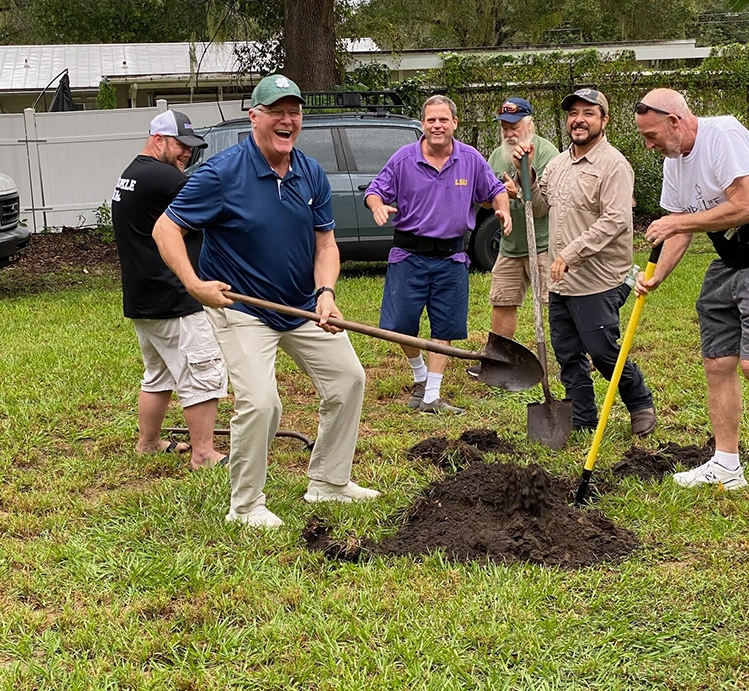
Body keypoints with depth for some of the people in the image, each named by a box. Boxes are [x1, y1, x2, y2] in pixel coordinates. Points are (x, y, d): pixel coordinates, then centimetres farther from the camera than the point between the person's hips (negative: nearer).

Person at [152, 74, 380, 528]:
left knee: (348, 378, 12)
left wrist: (326, 292, -16)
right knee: (260, 402, -18)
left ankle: (329, 482, 28)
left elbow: (325, 242, 2)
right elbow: (166, 228, -15)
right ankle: (246, 505, 3)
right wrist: (194, 284, -27)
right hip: (242, 308, -7)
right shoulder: (223, 173, -18)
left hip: (305, 306, 7)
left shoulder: (312, 174, -1)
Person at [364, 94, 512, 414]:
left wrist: (503, 209, -7)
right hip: (409, 253, -1)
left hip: (451, 258, 1)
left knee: (444, 329, 5)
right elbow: (374, 190, 0)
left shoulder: (471, 159, 2)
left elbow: (495, 190, 14)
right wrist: (378, 206, -23)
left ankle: (431, 397, 15)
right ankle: (420, 375, 28)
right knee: (400, 324, -2)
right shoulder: (404, 158, -3)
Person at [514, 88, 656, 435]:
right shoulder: (558, 163, 14)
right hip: (561, 280, 8)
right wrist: (526, 174, 5)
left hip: (597, 281, -8)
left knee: (604, 353, -1)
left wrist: (570, 253, -24)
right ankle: (581, 420, 25)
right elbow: (539, 207, 22)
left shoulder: (613, 165, -12)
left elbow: (615, 220, -21)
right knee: (568, 355, 12)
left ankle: (640, 403, 23)